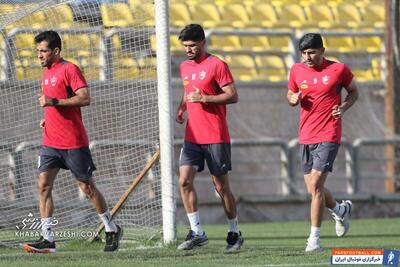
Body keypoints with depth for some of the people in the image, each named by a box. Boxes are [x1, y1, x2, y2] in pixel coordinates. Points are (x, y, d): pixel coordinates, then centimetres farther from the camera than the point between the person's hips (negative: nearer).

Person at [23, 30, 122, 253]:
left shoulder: (69, 69, -10)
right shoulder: (47, 72, 16)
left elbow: (85, 98, -19)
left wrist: (54, 101, -23)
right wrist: (48, 118, 12)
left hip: (74, 143, -7)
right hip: (51, 141, 7)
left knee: (87, 187, 2)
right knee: (44, 185, -5)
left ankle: (112, 229, 19)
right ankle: (47, 239, -7)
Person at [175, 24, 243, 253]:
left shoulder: (217, 65, -7)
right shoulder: (185, 67, 14)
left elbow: (233, 96, -11)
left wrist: (205, 98, -20)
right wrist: (182, 109, 10)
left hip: (216, 137, -6)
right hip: (192, 137, 6)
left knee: (221, 186, 1)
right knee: (184, 180, -9)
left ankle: (235, 233, 15)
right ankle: (197, 233, -5)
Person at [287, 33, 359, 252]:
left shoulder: (339, 69, -4)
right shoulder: (297, 71, 5)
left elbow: (353, 92, 10)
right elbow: (290, 94, 19)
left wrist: (343, 107, -8)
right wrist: (293, 99, -5)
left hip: (329, 136, -5)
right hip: (306, 137, 5)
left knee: (316, 185, -15)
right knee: (312, 189, 9)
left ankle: (314, 238, -10)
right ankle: (340, 210, 40)